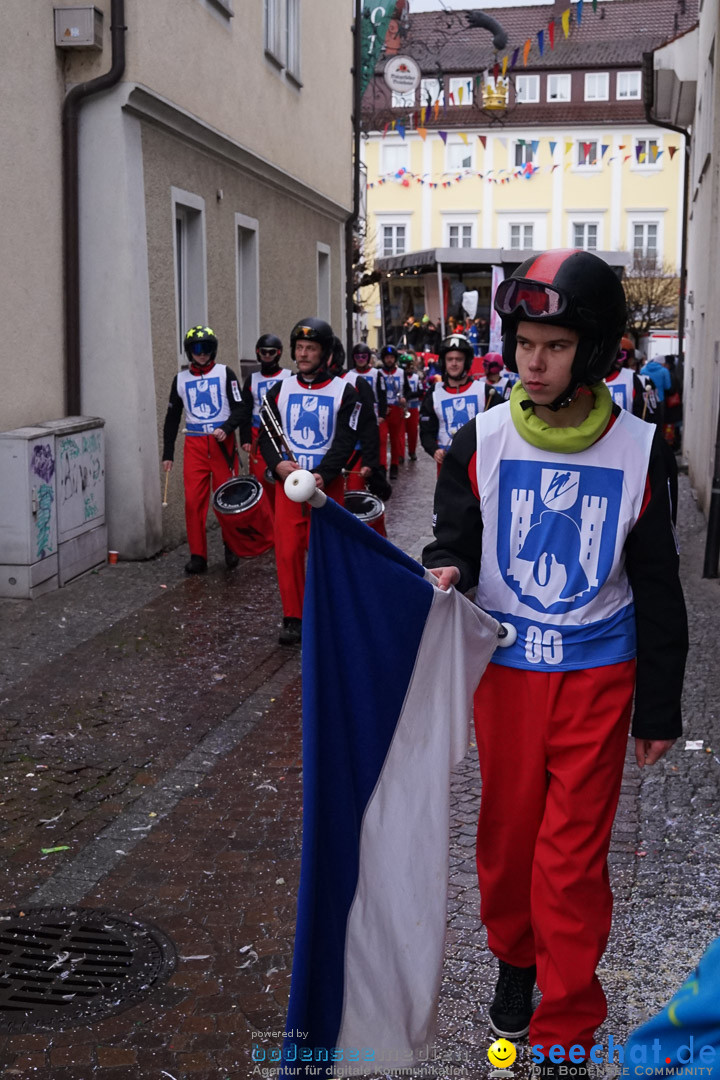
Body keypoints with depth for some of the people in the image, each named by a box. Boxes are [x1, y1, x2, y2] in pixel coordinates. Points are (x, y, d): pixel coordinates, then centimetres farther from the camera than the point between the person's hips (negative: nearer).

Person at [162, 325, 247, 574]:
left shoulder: (225, 373, 3)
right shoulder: (181, 379, 11)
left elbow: (239, 408, -2)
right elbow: (172, 418, 17)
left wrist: (226, 428, -21)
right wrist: (167, 453, 14)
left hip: (223, 442, -2)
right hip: (194, 445, 2)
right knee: (193, 500, -4)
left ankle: (232, 548, 19)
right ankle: (198, 556, 4)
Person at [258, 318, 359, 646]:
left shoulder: (344, 392, 1)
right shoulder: (280, 390, 9)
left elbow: (345, 440, -7)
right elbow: (266, 434, 7)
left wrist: (322, 475, -21)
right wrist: (278, 464, -13)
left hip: (327, 483, -2)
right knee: (288, 551, -2)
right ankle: (293, 618, 8)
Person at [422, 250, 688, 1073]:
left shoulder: (638, 450, -6)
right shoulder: (482, 440, -5)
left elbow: (657, 588, 1)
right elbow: (454, 536, 5)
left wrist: (661, 708, 3)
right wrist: (443, 573, -21)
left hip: (597, 675, -1)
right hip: (504, 667, 2)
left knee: (573, 858, 2)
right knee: (507, 831, 15)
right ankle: (515, 954, 43)